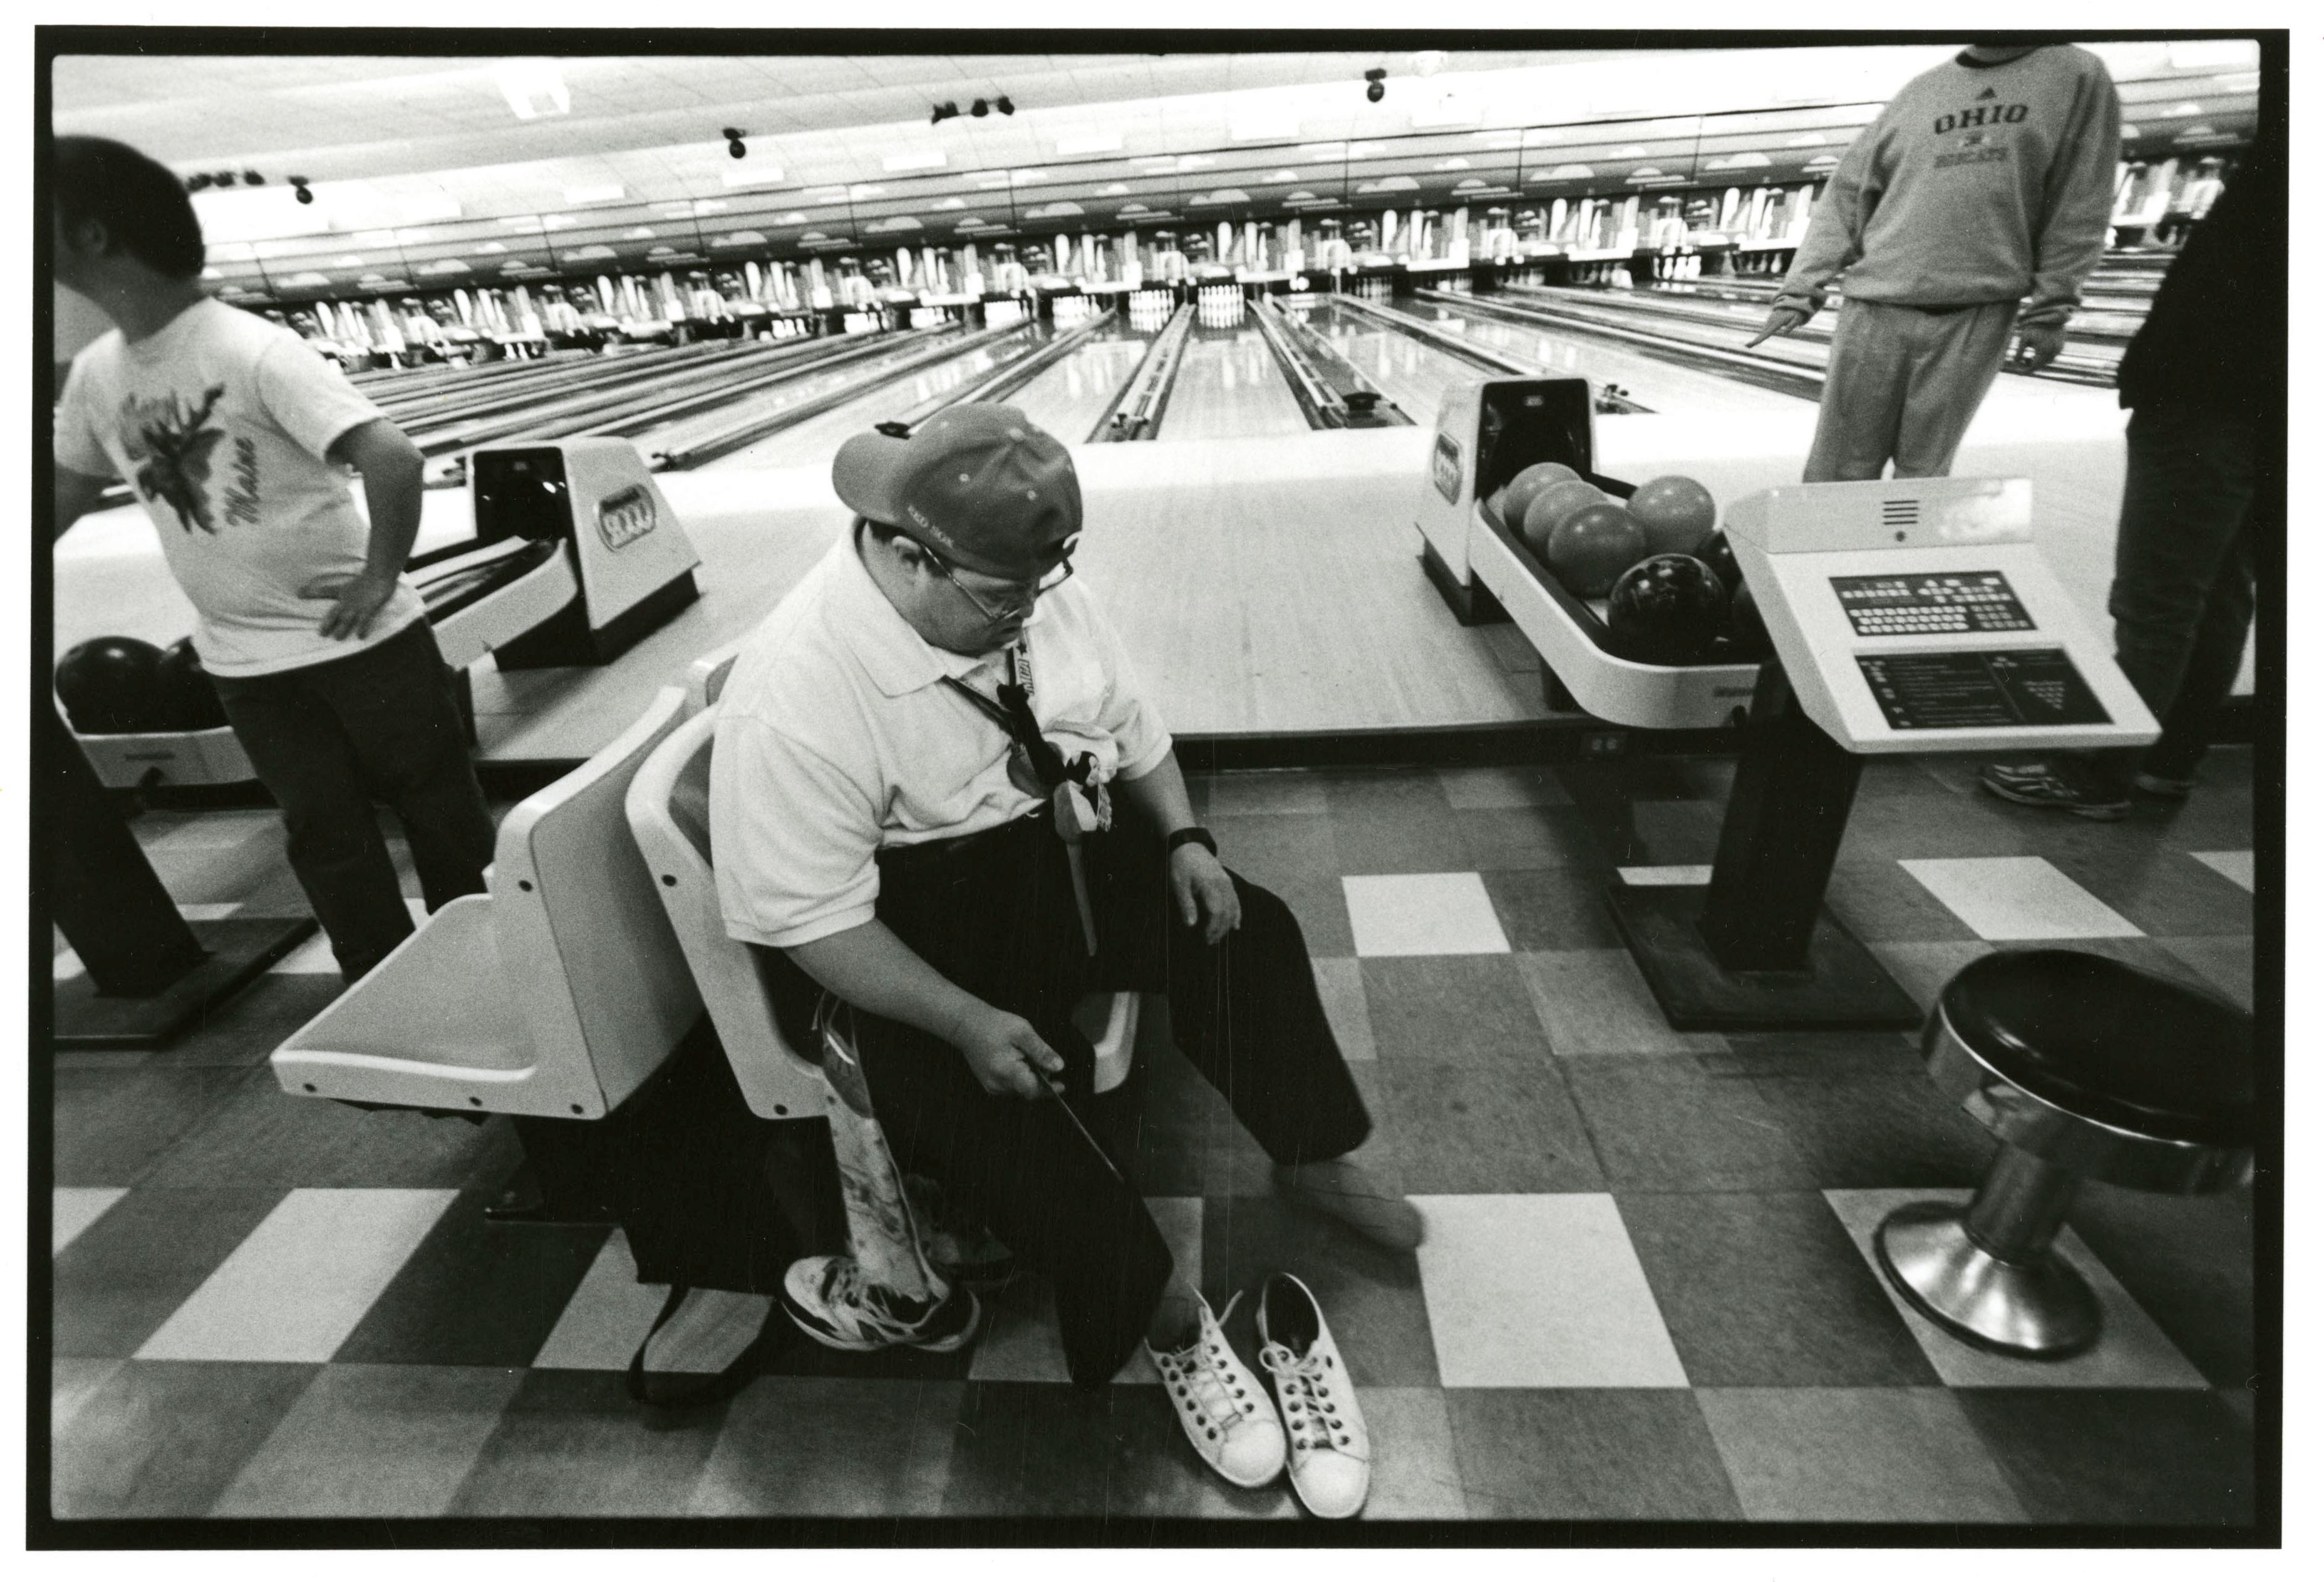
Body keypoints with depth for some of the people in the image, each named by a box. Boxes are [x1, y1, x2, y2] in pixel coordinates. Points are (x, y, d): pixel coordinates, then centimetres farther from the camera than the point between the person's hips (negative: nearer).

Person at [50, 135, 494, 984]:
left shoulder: (253, 351, -18)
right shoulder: (96, 373, 5)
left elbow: (392, 460, -27)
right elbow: (71, 485, 19)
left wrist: (381, 577, -20)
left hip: (358, 637, -6)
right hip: (243, 660, 6)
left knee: (438, 805, 7)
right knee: (326, 833, 12)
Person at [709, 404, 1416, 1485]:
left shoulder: (1033, 591, -8)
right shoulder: (794, 698, -26)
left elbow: (1127, 724, 7)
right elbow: (814, 923, -23)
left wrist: (1184, 840, -7)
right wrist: (966, 1021, -30)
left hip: (1060, 858, 6)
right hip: (900, 937, -5)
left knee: (1242, 932, -6)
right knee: (979, 1107, -27)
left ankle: (1312, 1160, 16)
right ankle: (1168, 1319, -5)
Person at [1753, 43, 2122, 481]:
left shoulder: (2078, 77, 9)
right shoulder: (1922, 90, 14)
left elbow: (2078, 210, 5)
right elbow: (1847, 194, 11)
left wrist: (2049, 312, -1)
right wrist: (1800, 291, 1)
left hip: (1976, 317, -1)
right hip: (1876, 308, 1)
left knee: (1921, 476, 2)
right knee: (1836, 475, -1)